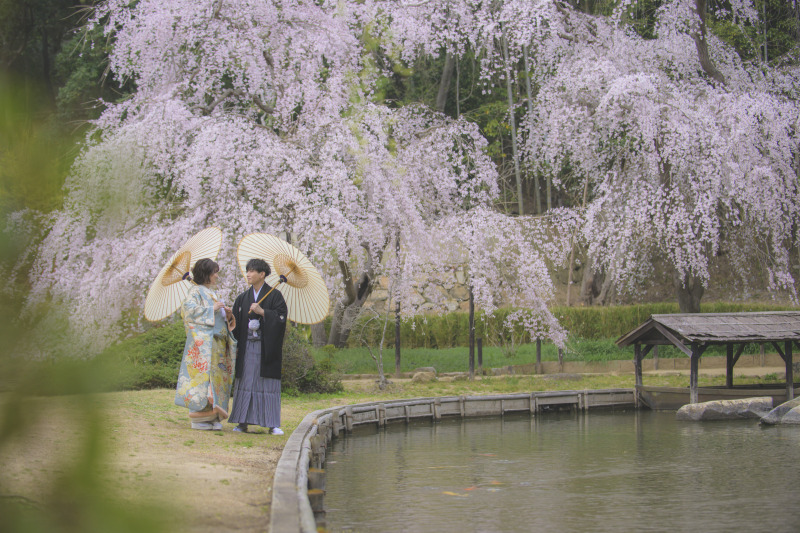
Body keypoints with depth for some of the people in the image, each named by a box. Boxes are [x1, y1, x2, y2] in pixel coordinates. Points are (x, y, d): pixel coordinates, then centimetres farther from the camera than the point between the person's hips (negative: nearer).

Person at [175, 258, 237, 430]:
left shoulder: (211, 293, 23)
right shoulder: (196, 291, -2)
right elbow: (189, 309, -16)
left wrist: (226, 314, 7)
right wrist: (211, 309, -15)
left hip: (217, 343, 9)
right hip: (202, 341, -9)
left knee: (218, 376, 4)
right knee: (202, 374, -12)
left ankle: (212, 417, 5)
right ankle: (198, 418, -12)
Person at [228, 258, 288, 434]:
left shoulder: (274, 295, 1)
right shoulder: (242, 298, 13)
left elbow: (281, 317, -9)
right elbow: (235, 323, 10)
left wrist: (262, 312, -17)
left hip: (266, 347, -3)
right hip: (247, 347, 4)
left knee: (268, 385, -4)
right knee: (245, 384, 1)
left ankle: (272, 425, -3)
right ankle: (242, 423, 3)